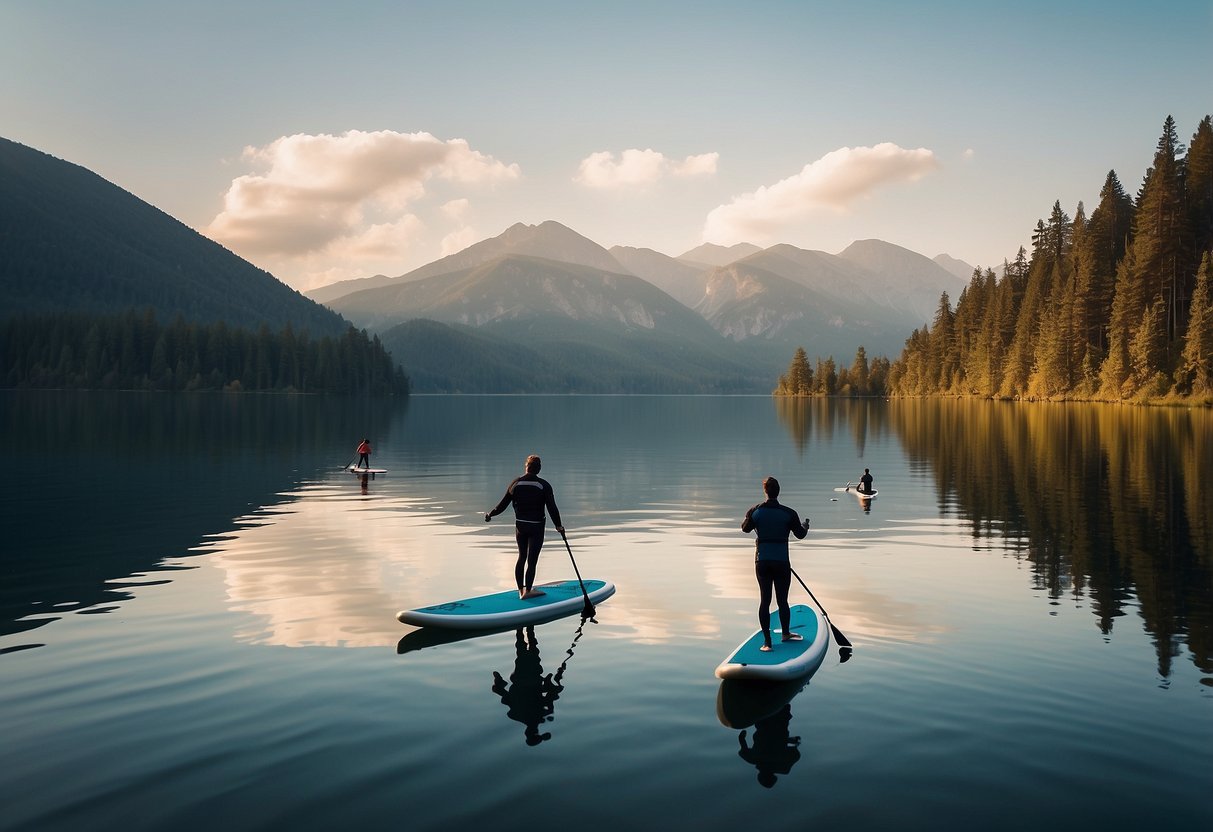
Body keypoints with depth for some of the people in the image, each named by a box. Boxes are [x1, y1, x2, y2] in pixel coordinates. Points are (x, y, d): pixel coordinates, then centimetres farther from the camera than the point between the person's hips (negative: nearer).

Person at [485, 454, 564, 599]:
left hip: (520, 526, 4)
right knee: (532, 560, 1)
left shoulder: (516, 484, -1)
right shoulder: (544, 485, -10)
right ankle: (528, 591, 4)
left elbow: (503, 504, 4)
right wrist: (558, 525, 0)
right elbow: (552, 507, -12)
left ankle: (521, 590, 21)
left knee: (521, 557, 15)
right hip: (536, 527, -4)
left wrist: (490, 514, 19)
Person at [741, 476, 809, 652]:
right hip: (782, 563, -1)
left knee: (764, 600, 6)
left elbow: (745, 528, 14)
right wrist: (806, 524, 24)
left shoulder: (755, 511, -3)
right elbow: (800, 534, 4)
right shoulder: (788, 513, -8)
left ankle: (767, 642, 6)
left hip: (762, 563, 2)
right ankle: (786, 633, 32)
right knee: (782, 600, 12)